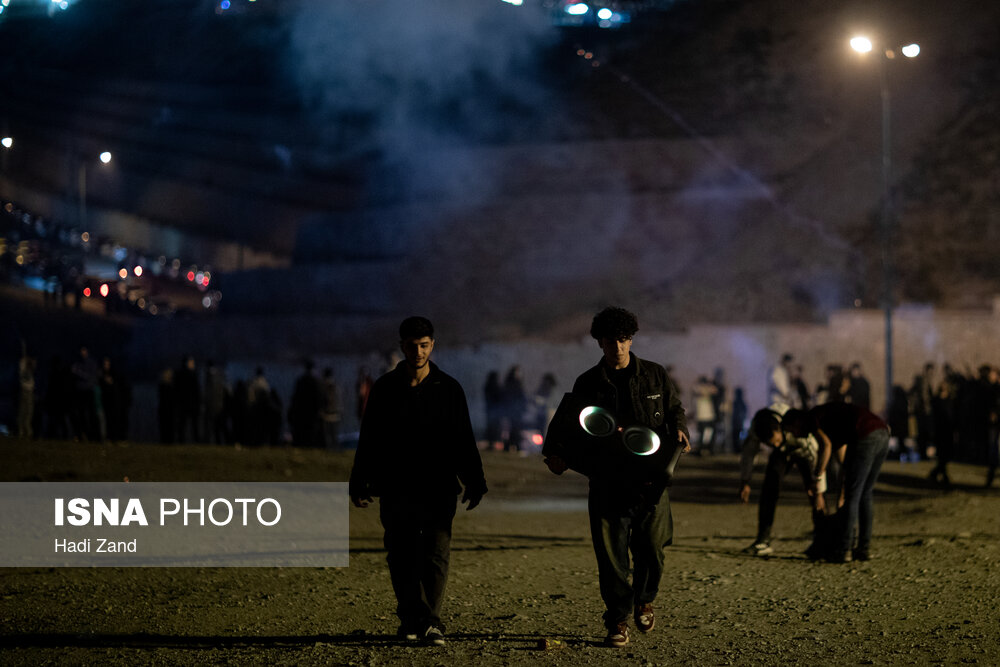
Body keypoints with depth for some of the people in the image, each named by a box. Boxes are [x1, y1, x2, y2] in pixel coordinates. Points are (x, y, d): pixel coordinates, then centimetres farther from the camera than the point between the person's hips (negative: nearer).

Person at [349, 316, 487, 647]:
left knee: (436, 555, -8)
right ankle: (412, 619, 14)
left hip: (438, 489, -1)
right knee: (401, 558, 3)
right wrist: (360, 483, 4)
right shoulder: (385, 389, 6)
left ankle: (429, 622, -8)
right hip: (396, 490, 1)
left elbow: (464, 442, 9)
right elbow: (368, 440, 9)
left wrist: (475, 482, 4)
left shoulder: (448, 389, 6)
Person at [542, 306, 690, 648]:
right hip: (608, 482, 0)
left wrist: (679, 429, -2)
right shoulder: (588, 384, 3)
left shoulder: (655, 376, 6)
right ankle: (618, 622, 6)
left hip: (650, 479, 1)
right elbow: (569, 427, 4)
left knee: (651, 549, 2)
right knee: (611, 556, -4)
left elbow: (675, 408, 19)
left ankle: (644, 600, 32)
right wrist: (556, 452, -14)